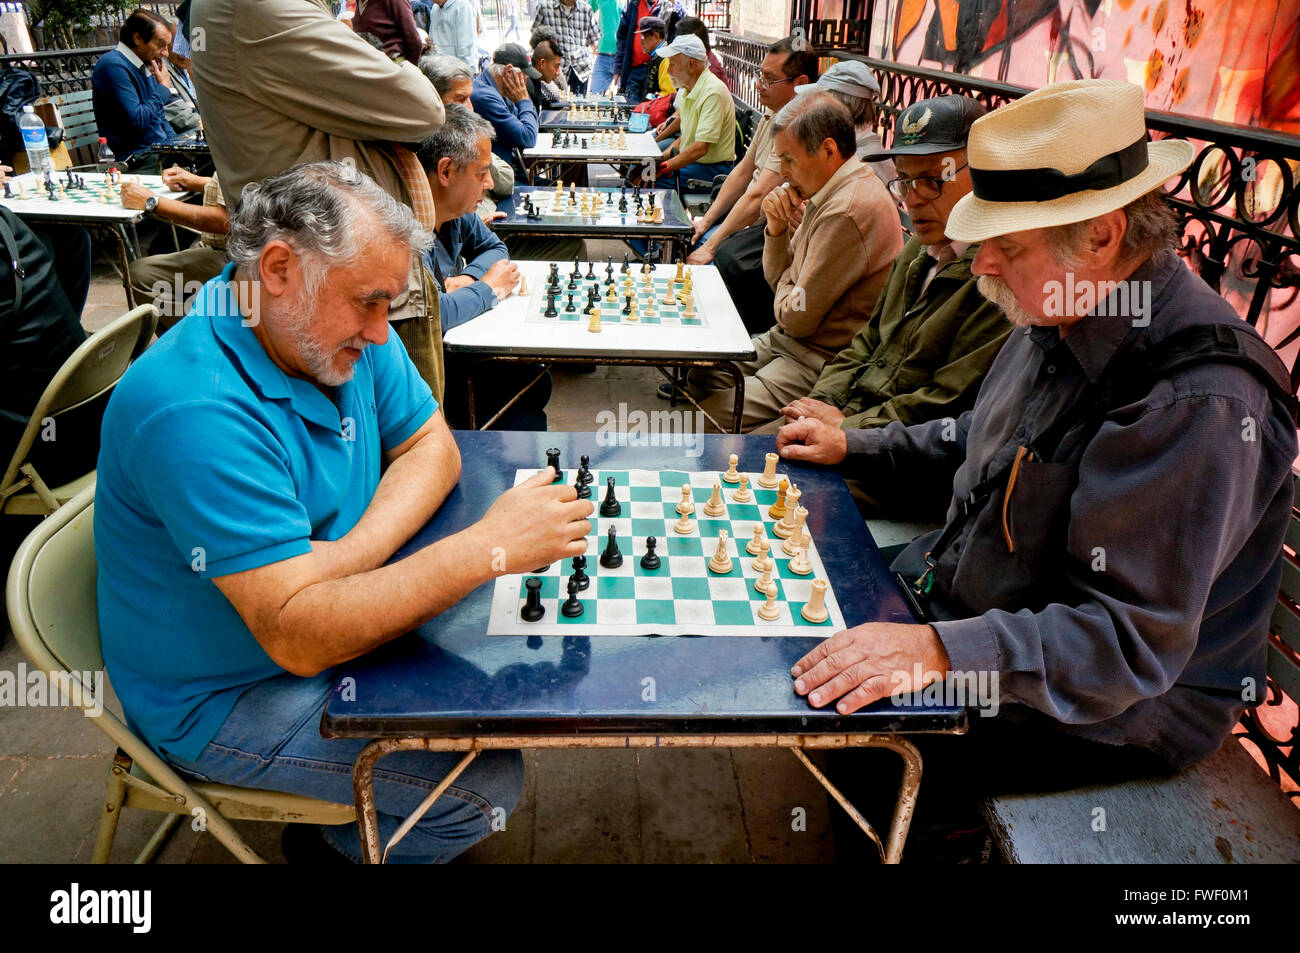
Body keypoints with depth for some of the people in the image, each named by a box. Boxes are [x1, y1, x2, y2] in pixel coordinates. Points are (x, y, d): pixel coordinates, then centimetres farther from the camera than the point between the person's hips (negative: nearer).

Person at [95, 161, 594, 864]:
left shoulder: (342, 329, -7)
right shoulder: (196, 411, -33)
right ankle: (346, 843, 21)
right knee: (488, 785, -12)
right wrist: (488, 548, -37)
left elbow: (431, 445, -3)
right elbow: (298, 636, -36)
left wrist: (355, 552, -21)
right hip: (228, 696, -8)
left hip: (328, 619, 8)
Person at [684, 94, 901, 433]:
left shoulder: (849, 210, -24)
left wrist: (784, 289, 1)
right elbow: (777, 276, 16)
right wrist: (777, 228, -3)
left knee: (710, 420, -17)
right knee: (699, 374, 10)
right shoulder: (828, 194, 9)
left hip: (820, 364, -10)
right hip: (788, 341, 10)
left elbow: (798, 317, -21)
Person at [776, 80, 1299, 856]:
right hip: (977, 599, 9)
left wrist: (942, 650, -42)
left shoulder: (1199, 403, -31)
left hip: (1112, 705, -8)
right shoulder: (1064, 316, -2)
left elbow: (1134, 640, -32)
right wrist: (855, 446, 11)